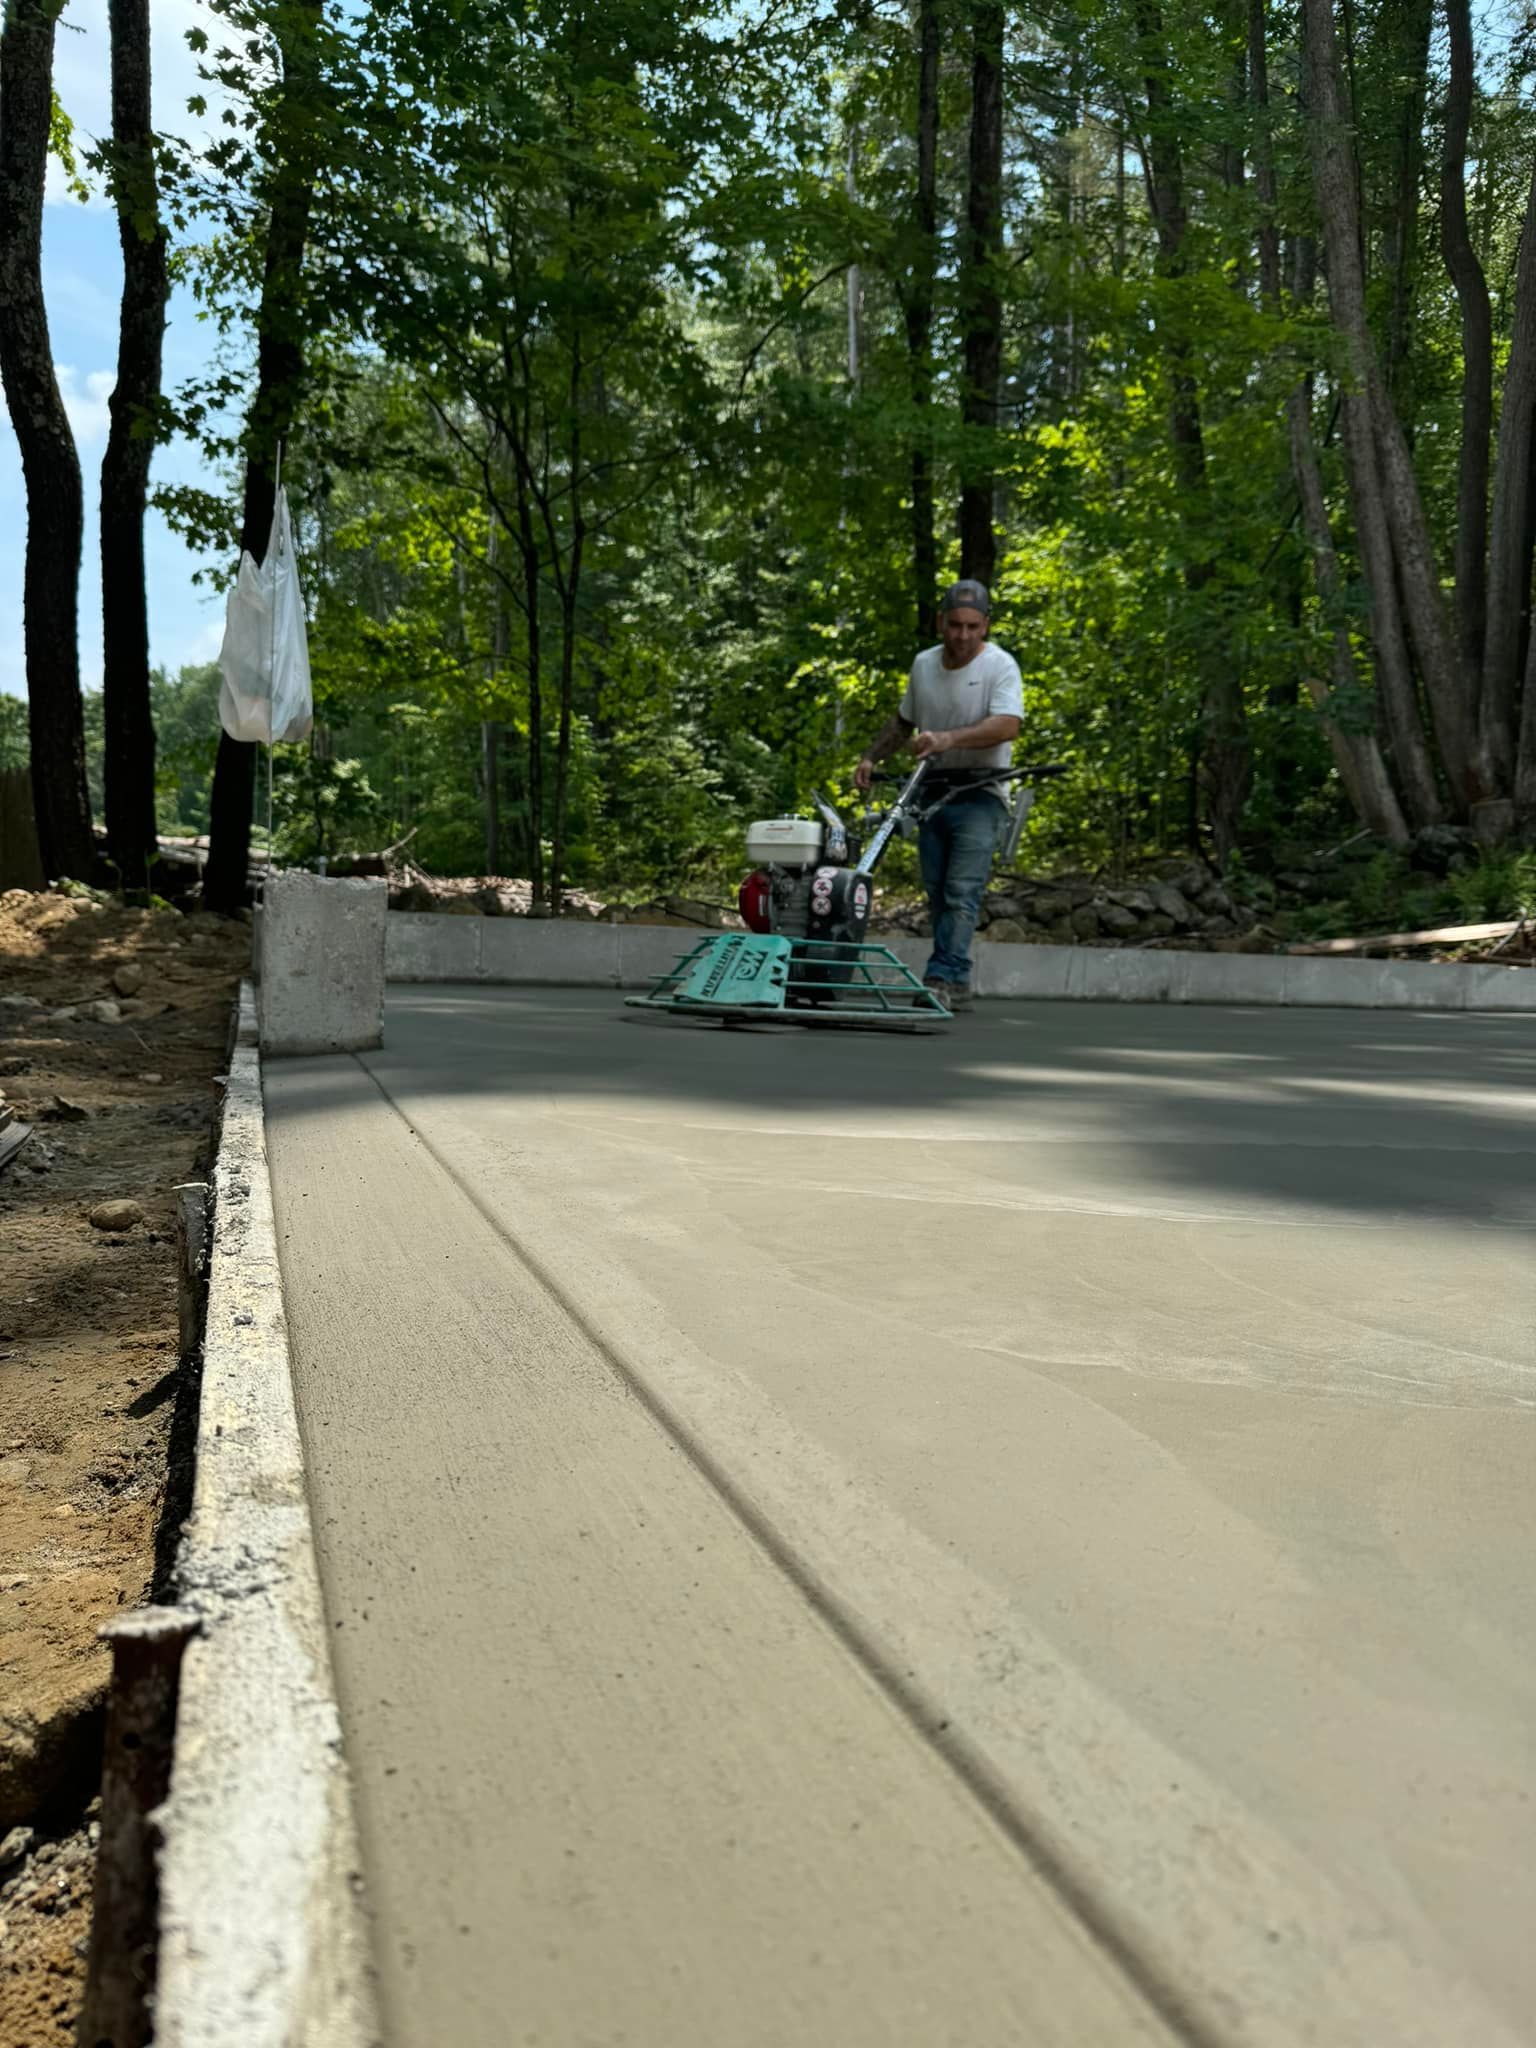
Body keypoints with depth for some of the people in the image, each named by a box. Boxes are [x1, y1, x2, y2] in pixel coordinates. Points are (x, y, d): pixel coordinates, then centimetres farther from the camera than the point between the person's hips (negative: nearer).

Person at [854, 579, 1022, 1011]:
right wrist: (870, 757, 14)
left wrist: (947, 739, -36)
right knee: (937, 894, 6)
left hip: (980, 795, -6)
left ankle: (941, 980, -21)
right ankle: (957, 986, 13)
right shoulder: (923, 664, 9)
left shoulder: (1000, 665, -9)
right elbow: (903, 721, 25)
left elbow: (1007, 725, -26)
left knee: (962, 893, -17)